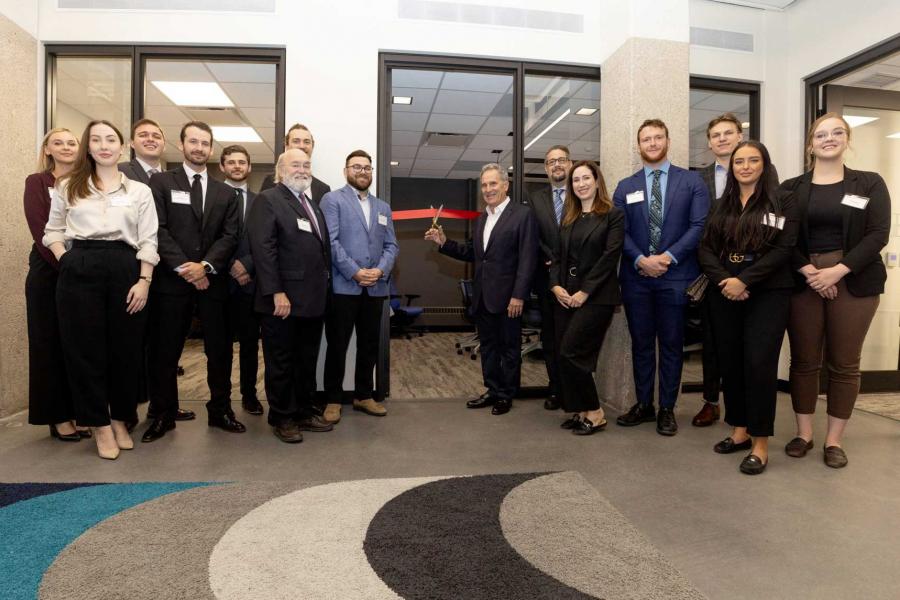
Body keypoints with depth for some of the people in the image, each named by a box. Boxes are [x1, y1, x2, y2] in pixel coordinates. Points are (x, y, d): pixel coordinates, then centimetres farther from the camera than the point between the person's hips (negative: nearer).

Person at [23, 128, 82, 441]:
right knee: (49, 344, 4)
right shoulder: (37, 182, 2)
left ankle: (78, 410, 18)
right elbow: (40, 231, -8)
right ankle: (57, 416, 12)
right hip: (49, 271, -3)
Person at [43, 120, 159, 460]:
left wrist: (144, 282, -7)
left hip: (125, 270, 0)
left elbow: (148, 241, 3)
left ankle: (120, 419, 21)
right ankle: (100, 424, 14)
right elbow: (53, 231, 15)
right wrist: (66, 262, -2)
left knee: (125, 348, 4)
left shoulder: (140, 191, 9)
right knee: (85, 348, 2)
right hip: (80, 272, 1)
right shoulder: (68, 186, 13)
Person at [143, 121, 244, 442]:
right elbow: (158, 229, -4)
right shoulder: (161, 182, 6)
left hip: (213, 281, 2)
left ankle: (220, 410, 19)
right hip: (172, 280, -2)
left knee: (220, 350, 6)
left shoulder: (225, 193, 14)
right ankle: (163, 414, 19)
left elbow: (230, 236, 4)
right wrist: (183, 267, -13)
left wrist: (205, 266, -11)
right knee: (165, 351, 5)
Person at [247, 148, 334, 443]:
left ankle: (305, 411, 27)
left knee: (307, 361, 15)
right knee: (281, 362, 5)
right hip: (283, 300, -7)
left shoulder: (313, 205, 19)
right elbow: (263, 249, -15)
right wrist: (277, 293, -21)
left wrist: (325, 286, 8)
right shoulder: (267, 200, -5)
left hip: (314, 299, 7)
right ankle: (282, 418, 18)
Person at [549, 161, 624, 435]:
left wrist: (584, 292, -15)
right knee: (563, 356, 4)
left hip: (596, 297, -6)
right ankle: (579, 411, 19)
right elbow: (557, 255, 13)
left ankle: (594, 413, 5)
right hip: (565, 296, 6)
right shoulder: (568, 218, 16)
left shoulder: (613, 215, -2)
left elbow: (610, 257, -11)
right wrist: (556, 286, -4)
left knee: (570, 353, -12)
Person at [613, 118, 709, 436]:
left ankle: (667, 409, 18)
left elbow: (699, 225, -4)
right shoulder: (625, 187, 11)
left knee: (671, 344, 6)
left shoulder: (692, 181, 5)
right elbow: (620, 231, 3)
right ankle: (644, 405, 22)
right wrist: (641, 260, -12)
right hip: (636, 276, 2)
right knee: (641, 343, 9)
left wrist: (668, 257, -14)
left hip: (676, 275, -2)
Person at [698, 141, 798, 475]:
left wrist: (743, 281, -17)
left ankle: (760, 443, 3)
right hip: (724, 294, 4)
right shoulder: (720, 206, 13)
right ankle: (740, 431, 21)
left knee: (759, 364, -8)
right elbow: (706, 249, 3)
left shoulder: (783, 202, 2)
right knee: (729, 363, 6)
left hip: (767, 294, -4)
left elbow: (783, 249, -9)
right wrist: (723, 280, -14)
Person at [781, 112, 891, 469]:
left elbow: (878, 234, -3)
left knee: (844, 364, 4)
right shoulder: (792, 189, 7)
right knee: (804, 360, 4)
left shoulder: (869, 183, 6)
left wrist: (837, 271, -15)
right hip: (802, 281, 1)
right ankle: (804, 433, 17)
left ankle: (834, 439, 15)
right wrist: (808, 271, -14)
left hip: (853, 282, 0)